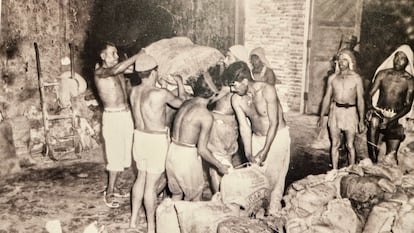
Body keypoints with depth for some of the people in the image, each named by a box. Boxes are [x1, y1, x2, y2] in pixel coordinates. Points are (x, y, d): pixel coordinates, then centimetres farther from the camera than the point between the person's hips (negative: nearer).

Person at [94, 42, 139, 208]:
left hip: (126, 114, 7)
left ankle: (113, 187, 27)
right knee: (116, 156, -5)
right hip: (112, 117, -7)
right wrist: (137, 56, -32)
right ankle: (109, 193, 9)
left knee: (122, 154, 12)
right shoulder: (100, 72, -11)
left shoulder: (119, 71, 13)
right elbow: (114, 71, -31)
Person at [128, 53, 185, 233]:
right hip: (157, 141, -7)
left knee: (141, 178, 22)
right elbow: (181, 103, -2)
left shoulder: (134, 91, -1)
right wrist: (180, 84, 13)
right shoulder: (161, 94, -21)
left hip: (140, 137, 7)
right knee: (151, 184, 3)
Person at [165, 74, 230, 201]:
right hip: (187, 156, -6)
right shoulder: (206, 116, -18)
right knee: (194, 197, 17)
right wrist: (220, 166, -3)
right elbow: (202, 150, -18)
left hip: (172, 151, 7)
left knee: (177, 193, 25)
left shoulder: (186, 103, 3)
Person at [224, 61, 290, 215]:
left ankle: (272, 212, 16)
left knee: (274, 177, 0)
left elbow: (274, 123, -23)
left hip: (277, 136, -4)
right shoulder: (236, 99, -11)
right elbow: (244, 127, -9)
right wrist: (248, 154, -17)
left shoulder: (267, 90, -26)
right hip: (256, 138, 5)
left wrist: (265, 150, -23)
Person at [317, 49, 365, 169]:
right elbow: (327, 97, 11)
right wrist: (321, 116, 10)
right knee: (334, 144, 5)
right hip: (335, 110, 2)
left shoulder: (356, 78, -2)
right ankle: (334, 171, 16)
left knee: (350, 145, 1)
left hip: (350, 111, -2)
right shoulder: (332, 78, 5)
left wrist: (362, 120, -5)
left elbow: (360, 100, -1)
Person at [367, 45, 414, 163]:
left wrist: (391, 120, -19)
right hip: (378, 112, 1)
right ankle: (373, 161, -17)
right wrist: (370, 107, -21)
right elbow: (371, 93, 1)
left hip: (396, 119, -1)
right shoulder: (383, 73, 3)